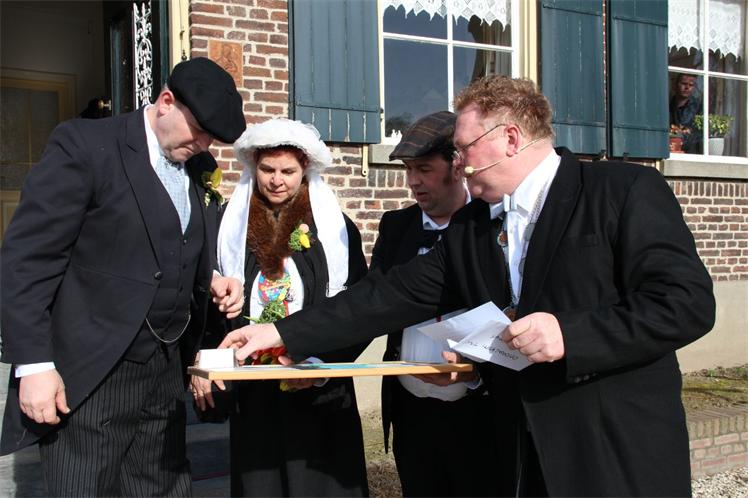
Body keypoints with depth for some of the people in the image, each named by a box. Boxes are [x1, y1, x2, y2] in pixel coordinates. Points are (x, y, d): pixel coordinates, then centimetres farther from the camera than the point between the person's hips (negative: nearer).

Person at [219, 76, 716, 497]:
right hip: (532, 453, 5)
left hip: (624, 456, -5)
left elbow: (689, 301, -14)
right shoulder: (469, 228, 9)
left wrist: (571, 334, -22)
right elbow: (394, 295, 6)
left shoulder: (627, 192, -9)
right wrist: (283, 333, 1)